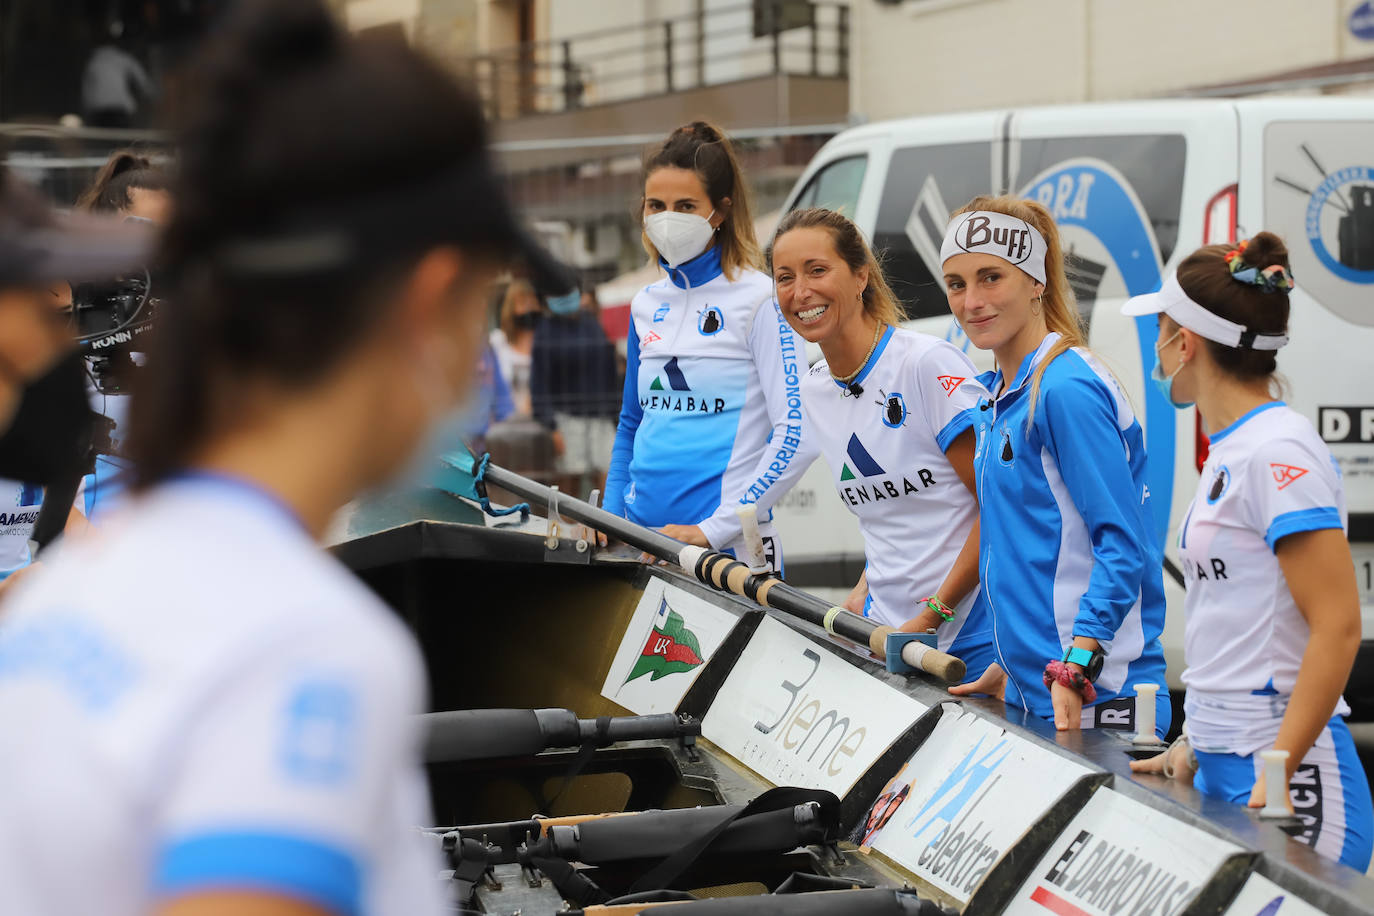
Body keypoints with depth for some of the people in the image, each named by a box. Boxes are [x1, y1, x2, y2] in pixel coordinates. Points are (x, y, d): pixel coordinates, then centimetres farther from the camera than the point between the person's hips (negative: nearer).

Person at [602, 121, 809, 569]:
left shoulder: (758, 297, -7)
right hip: (642, 542, 5)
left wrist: (716, 527, -18)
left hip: (730, 548, -5)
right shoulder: (646, 305, 11)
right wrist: (610, 517, 8)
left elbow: (795, 431, -14)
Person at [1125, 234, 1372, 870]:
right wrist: (1194, 747, 17)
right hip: (1222, 771, 8)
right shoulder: (1229, 452, 14)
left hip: (1287, 779, -8)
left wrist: (1275, 773, -22)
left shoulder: (1279, 452, -13)